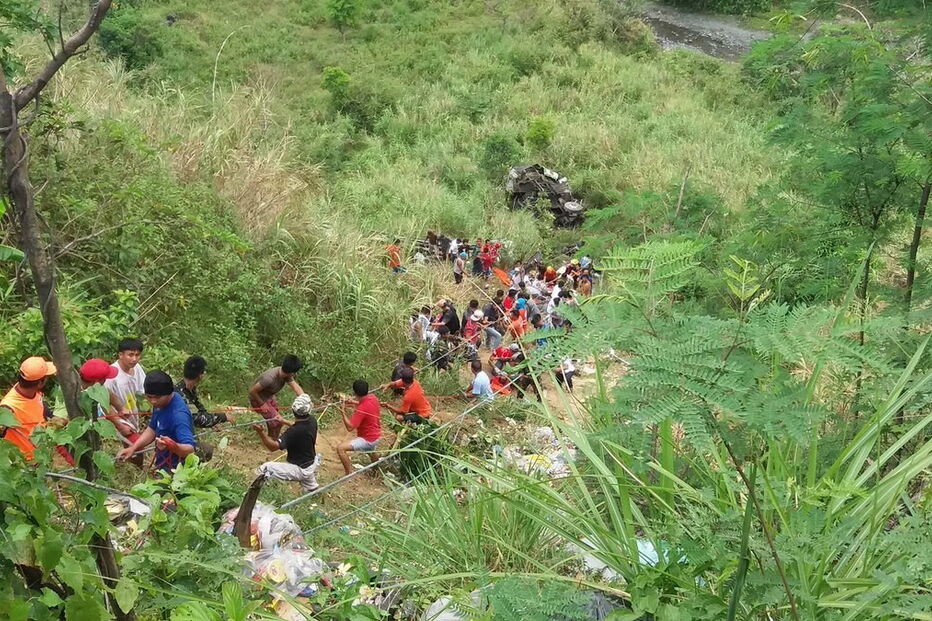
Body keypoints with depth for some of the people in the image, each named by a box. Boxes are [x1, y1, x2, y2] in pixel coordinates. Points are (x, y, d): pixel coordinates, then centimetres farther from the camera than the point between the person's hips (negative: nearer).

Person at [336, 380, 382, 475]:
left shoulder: (362, 409, -31)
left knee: (341, 448, -17)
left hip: (368, 440, -9)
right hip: (377, 436, 9)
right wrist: (355, 403, 3)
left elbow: (350, 427, -29)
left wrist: (343, 412, -20)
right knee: (370, 449, 42)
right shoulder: (373, 397, -7)